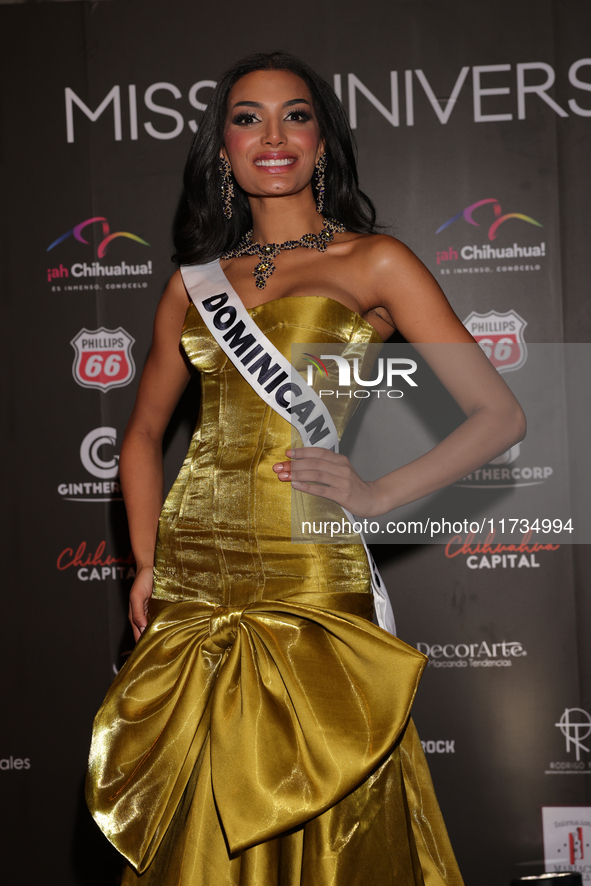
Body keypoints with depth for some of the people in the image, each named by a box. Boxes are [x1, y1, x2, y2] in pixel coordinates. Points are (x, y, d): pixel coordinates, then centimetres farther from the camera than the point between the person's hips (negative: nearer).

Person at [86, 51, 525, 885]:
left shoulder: (374, 261, 2)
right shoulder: (195, 281, 13)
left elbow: (499, 415, -2)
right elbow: (144, 431, 23)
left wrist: (377, 495, -10)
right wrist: (148, 561, 11)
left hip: (311, 572, -3)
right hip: (192, 581, 4)